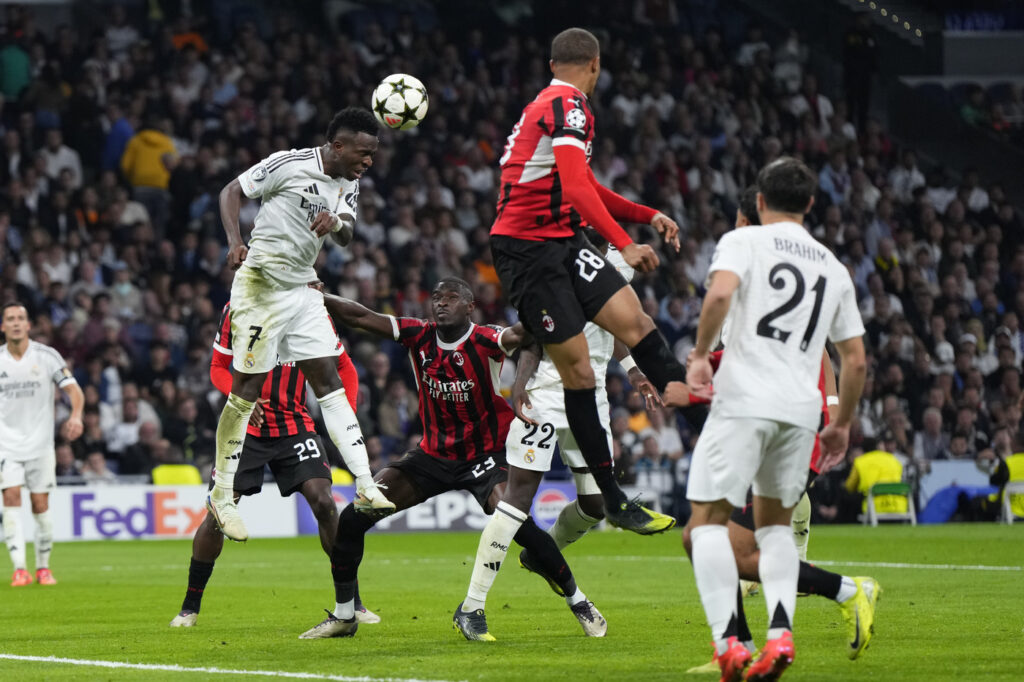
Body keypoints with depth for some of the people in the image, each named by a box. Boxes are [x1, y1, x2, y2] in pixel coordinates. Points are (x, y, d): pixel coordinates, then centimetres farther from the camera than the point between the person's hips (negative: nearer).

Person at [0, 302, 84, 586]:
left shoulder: (47, 356, -3)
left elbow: (74, 390, -8)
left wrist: (76, 416, -27)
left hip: (40, 443, 0)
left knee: (40, 504, 1)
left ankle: (43, 567, 16)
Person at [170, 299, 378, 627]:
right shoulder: (236, 310, -4)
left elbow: (344, 367, 8)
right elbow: (218, 367, 4)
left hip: (294, 425, 0)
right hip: (247, 426, 0)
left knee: (323, 503, -15)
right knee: (218, 512, -6)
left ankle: (351, 602, -3)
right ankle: (190, 606, 10)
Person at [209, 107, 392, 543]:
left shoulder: (349, 183, 8)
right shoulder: (290, 164, -14)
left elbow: (347, 238, 6)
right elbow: (232, 191, -7)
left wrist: (337, 221, -18)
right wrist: (234, 240, -22)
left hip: (302, 290, 7)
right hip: (261, 285, -7)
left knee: (328, 382, 0)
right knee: (248, 389, -4)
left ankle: (365, 488, -4)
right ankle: (221, 495, 6)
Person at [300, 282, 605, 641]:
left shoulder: (484, 342, -18)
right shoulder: (419, 337, -5)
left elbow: (517, 334, -40)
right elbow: (359, 317, -9)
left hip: (487, 456, -5)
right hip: (434, 455, 5)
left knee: (517, 523, -29)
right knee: (353, 517, -5)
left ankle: (578, 602, -7)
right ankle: (343, 616, 12)